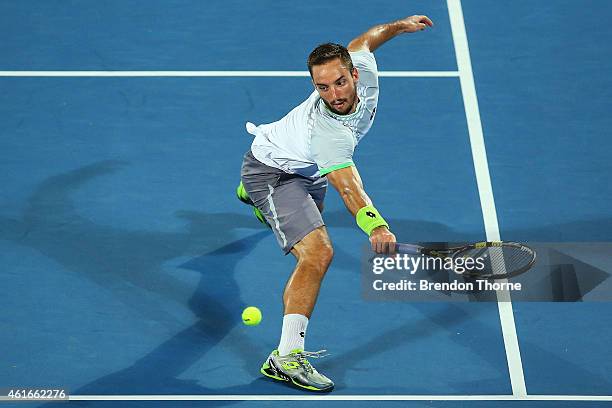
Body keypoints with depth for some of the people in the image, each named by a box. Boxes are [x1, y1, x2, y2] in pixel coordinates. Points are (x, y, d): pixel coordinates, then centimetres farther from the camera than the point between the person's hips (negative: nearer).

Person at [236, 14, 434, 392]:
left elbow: (361, 42, -2)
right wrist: (375, 225, -75)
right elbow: (347, 186, -58)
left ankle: (250, 193, 79)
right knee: (318, 252, -30)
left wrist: (399, 25, 11)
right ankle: (286, 357, -26)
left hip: (306, 168, 9)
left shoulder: (363, 68, -26)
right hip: (271, 173, -9)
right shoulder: (330, 133, -45)